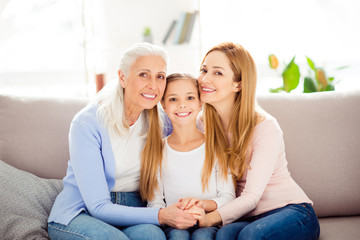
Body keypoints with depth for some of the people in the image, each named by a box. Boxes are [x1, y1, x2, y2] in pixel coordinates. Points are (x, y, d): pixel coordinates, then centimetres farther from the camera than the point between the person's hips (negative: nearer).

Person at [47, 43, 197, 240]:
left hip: (130, 215, 3)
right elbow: (98, 207, -20)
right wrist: (160, 216, -31)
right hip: (79, 214, -3)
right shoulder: (87, 124, -17)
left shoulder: (159, 122, -1)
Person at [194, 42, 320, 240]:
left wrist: (208, 219, -35)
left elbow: (251, 196, -19)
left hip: (291, 210, -2)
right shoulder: (203, 123, 2)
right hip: (244, 218, 2)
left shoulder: (265, 127, -14)